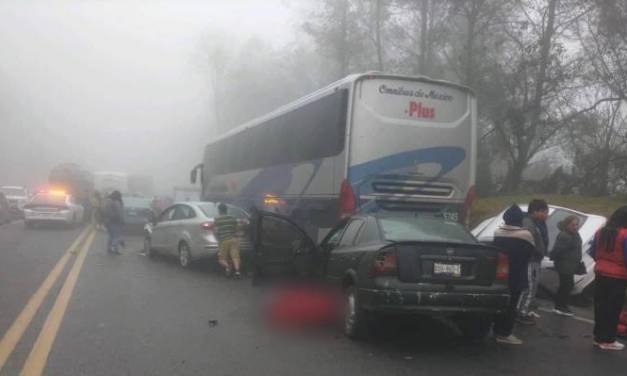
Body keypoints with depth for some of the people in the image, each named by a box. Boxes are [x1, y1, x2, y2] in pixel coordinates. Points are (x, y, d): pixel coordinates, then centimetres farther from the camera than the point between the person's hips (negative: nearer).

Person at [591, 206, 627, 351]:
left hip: (600, 274, 6)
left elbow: (593, 253, 13)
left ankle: (599, 337, 20)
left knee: (600, 307, 12)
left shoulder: (601, 232, 5)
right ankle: (608, 340, 10)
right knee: (613, 309, 4)